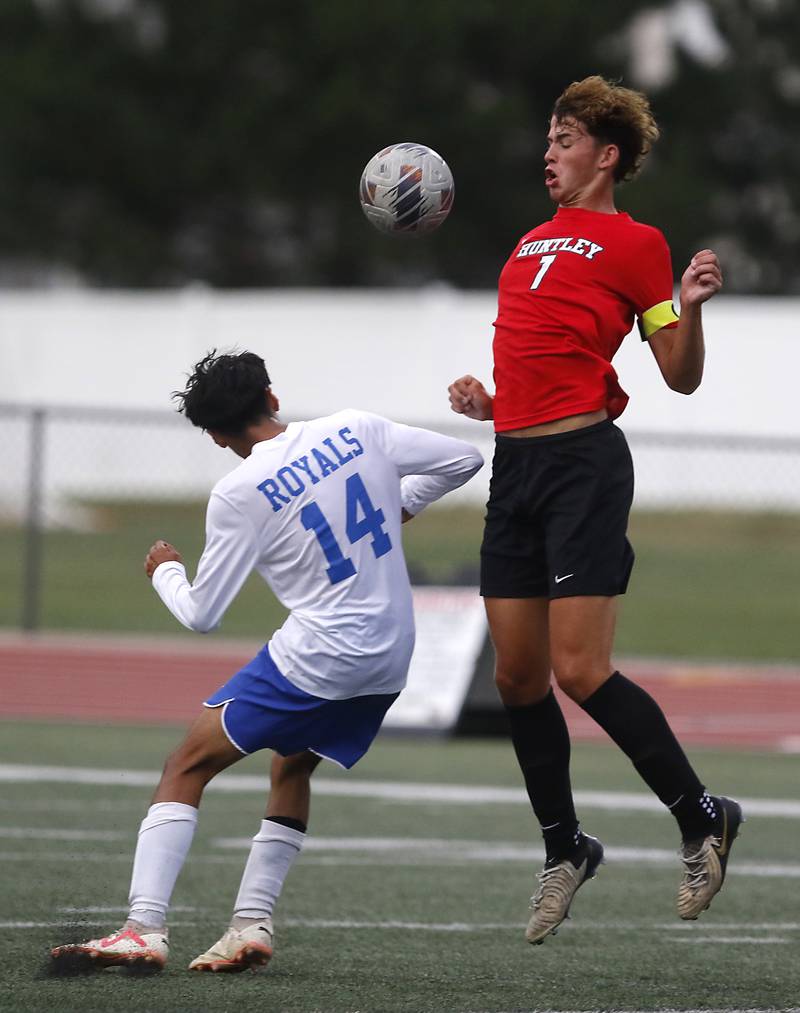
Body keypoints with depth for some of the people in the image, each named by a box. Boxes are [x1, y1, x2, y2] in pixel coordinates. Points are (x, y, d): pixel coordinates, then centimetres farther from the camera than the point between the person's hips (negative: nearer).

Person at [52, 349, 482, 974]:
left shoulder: (240, 494, -11)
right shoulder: (359, 431, 2)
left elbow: (201, 615, -4)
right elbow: (464, 460, 11)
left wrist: (165, 571, 17)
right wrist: (402, 505, 26)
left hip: (317, 658, -6)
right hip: (390, 662, 7)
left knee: (188, 765, 1)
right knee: (292, 768, 26)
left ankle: (146, 928, -10)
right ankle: (253, 926, 16)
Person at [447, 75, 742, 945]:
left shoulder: (634, 243, 0)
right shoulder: (533, 243, 21)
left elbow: (681, 377, -3)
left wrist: (691, 307, -21)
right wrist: (490, 404, 11)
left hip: (584, 464, -7)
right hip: (515, 464, 7)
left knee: (579, 671, -14)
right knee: (518, 677, 6)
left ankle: (701, 817, 2)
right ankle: (564, 850, 20)